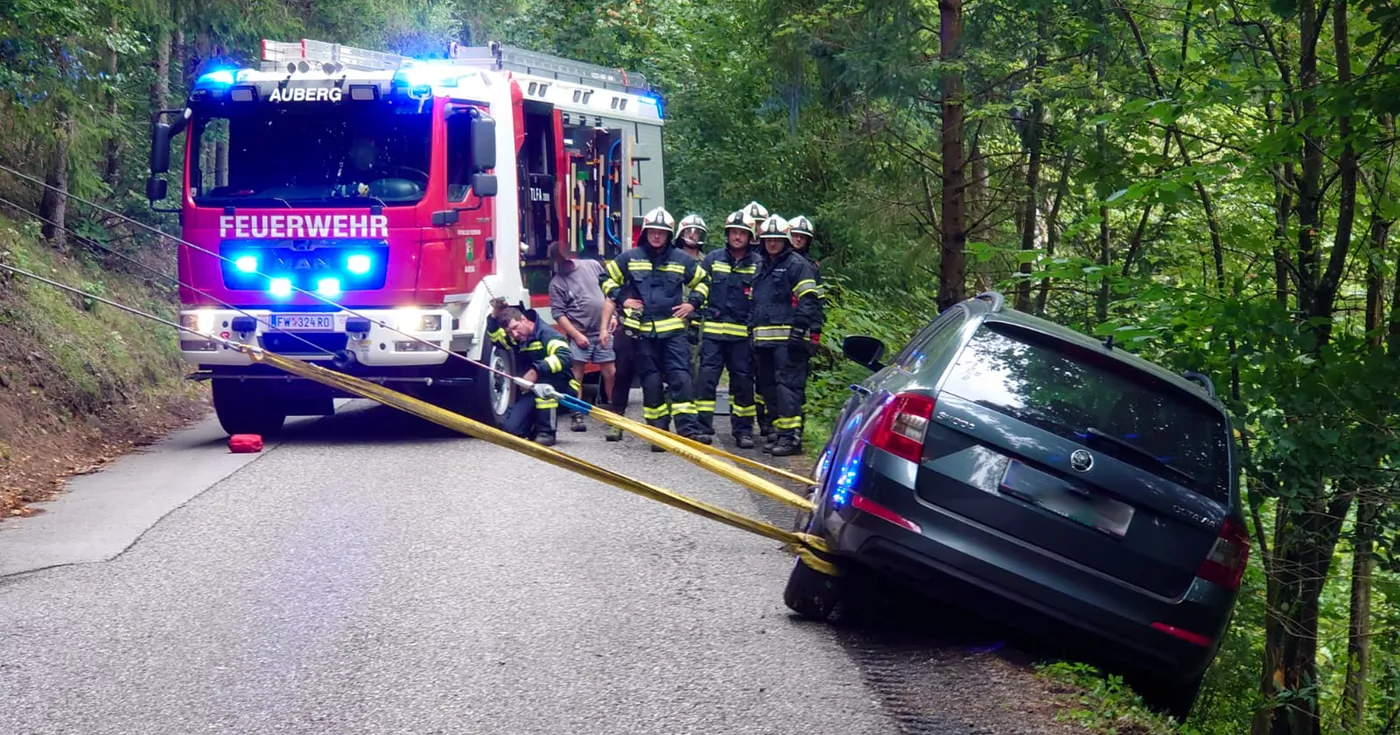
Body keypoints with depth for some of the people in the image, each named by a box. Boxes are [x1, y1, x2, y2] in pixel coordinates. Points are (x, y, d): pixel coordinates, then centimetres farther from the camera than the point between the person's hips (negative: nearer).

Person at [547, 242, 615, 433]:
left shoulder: (593, 266, 6)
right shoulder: (556, 283, -2)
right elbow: (559, 314, -5)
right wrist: (577, 335, -11)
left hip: (602, 332, 2)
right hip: (578, 335, -2)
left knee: (610, 373, 3)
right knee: (576, 375, -6)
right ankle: (578, 416, -2)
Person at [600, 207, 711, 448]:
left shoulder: (682, 260, 6)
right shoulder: (630, 258, 6)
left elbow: (702, 281, 21)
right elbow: (608, 280, 17)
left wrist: (693, 303, 7)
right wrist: (622, 299, 3)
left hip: (673, 330, -1)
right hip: (643, 331, 1)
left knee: (680, 378, -10)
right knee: (651, 383, 4)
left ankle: (689, 429, -11)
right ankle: (659, 431, 10)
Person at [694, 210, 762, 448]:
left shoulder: (758, 264, 4)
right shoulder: (713, 259, 7)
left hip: (743, 334, 0)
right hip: (713, 331, 0)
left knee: (743, 380, 5)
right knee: (707, 377, -5)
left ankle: (743, 429, 13)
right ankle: (702, 427, 0)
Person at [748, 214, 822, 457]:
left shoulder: (797, 264, -2)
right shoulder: (762, 268, 24)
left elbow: (808, 300, -10)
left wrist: (799, 328, -19)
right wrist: (752, 328, 25)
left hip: (787, 338, -9)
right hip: (764, 339, 9)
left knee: (786, 385, -14)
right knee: (769, 386, 10)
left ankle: (790, 435, -16)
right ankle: (779, 432, 16)